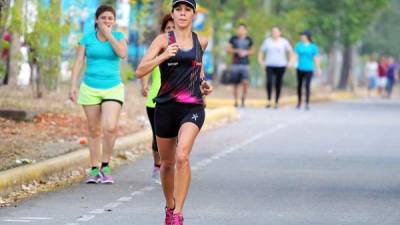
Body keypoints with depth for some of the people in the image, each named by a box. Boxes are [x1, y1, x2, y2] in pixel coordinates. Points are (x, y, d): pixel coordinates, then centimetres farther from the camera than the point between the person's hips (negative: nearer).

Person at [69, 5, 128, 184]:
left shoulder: (118, 36, 3)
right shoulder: (87, 39, 3)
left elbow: (122, 53, -16)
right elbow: (78, 63, 2)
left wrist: (108, 34, -11)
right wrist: (73, 86, -6)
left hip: (113, 89, -1)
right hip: (90, 89, 1)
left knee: (110, 127, -18)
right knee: (94, 130, 6)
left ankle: (105, 166, -3)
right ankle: (95, 170, 14)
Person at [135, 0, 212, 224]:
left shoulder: (201, 42, 8)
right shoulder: (163, 40, -1)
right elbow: (140, 71, -11)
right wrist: (164, 56, -24)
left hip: (193, 107, 0)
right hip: (166, 107, 1)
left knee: (182, 156, -23)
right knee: (167, 162, 13)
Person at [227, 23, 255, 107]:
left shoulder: (249, 40, 6)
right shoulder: (233, 39, 3)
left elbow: (252, 51, 16)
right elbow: (228, 49, 5)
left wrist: (246, 52, -5)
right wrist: (236, 51, -11)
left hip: (245, 64, 0)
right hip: (235, 64, 0)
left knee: (245, 82, -16)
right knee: (236, 84, 4)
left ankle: (243, 99, 4)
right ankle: (236, 101, 15)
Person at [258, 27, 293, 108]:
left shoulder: (284, 42, 2)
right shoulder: (267, 41, 6)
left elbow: (290, 51, 6)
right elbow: (261, 51, 14)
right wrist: (260, 60, 2)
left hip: (281, 66, 0)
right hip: (270, 65, 0)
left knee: (278, 84, 1)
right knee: (269, 81, -19)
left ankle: (276, 102, 11)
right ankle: (269, 100, -6)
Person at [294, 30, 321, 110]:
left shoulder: (313, 47, -1)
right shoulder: (298, 45, 4)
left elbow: (316, 59, 3)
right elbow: (295, 55, 0)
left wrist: (318, 69, 4)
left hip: (309, 69, -2)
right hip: (300, 69, 2)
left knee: (307, 86, -9)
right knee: (299, 86, 7)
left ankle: (307, 104, -4)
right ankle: (299, 102, 21)